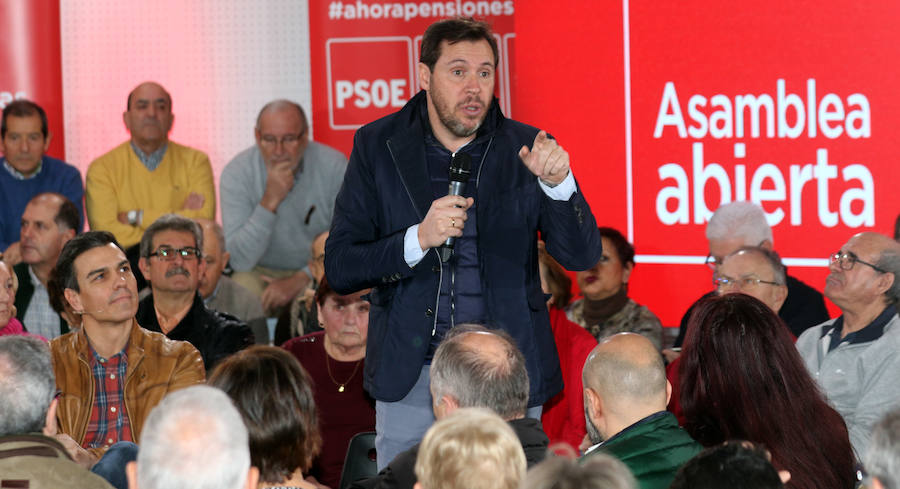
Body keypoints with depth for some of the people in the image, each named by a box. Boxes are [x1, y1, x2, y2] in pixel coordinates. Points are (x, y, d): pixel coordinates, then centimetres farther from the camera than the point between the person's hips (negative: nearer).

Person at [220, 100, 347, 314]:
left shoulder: (334, 166, -13)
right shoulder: (236, 173, -14)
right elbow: (240, 261, -20)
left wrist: (300, 279, -19)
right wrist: (270, 201, -31)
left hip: (314, 272, 0)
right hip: (260, 272, 0)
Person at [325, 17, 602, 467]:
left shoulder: (525, 150, 0)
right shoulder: (378, 146, 0)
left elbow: (582, 256, -4)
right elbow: (339, 269, -4)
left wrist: (558, 183, -22)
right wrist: (419, 239, -20)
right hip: (410, 377, 0)